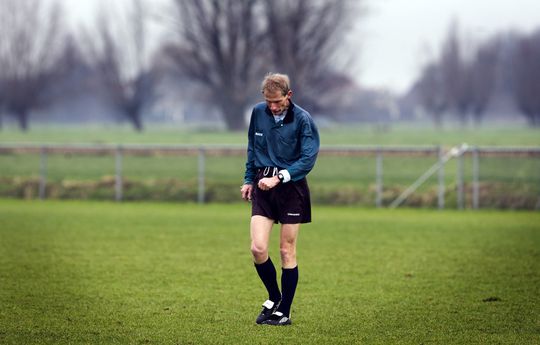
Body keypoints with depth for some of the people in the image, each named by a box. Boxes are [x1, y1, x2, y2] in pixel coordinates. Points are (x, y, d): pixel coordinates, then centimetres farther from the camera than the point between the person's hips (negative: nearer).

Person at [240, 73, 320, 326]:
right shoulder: (258, 113, 3)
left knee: (287, 252, 1)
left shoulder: (303, 120, -10)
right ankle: (274, 297, 15)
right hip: (262, 186, 3)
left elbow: (308, 159, -14)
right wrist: (248, 179, 16)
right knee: (258, 248, -9)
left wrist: (279, 178, -22)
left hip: (291, 188, -3)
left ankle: (283, 312, 11)